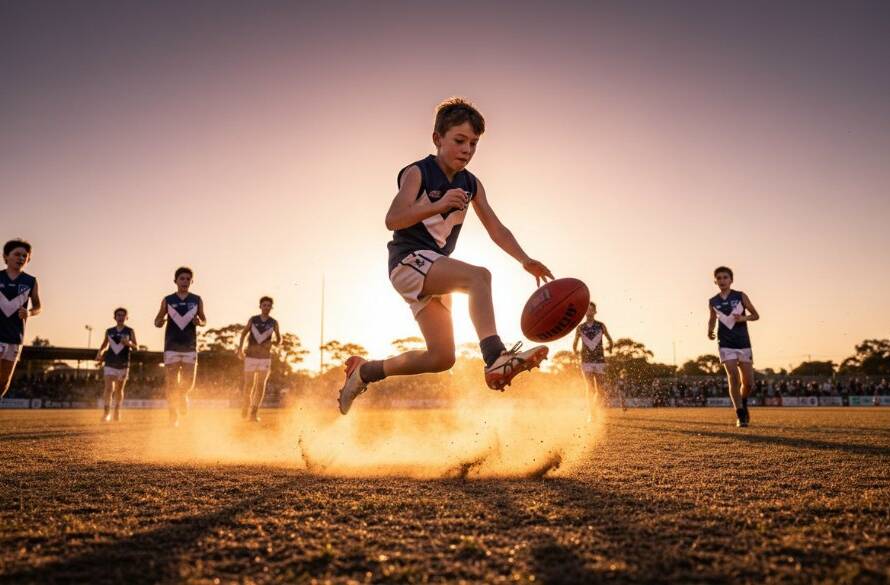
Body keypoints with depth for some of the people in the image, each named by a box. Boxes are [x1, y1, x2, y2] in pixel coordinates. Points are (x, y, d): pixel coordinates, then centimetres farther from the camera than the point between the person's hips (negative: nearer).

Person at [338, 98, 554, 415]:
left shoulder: (471, 185, 10)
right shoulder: (417, 173, -8)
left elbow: (496, 229, 5)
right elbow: (393, 220, -22)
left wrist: (525, 260, -11)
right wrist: (437, 205, -37)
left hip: (435, 271, 8)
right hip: (408, 261, -8)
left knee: (442, 358, 5)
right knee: (479, 276, -31)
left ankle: (365, 370, 20)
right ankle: (495, 357, -43)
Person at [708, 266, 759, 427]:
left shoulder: (741, 296, 1)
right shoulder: (713, 302, 5)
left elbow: (756, 315, 7)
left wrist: (744, 318, -14)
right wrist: (710, 330, 1)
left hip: (743, 343, 0)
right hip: (726, 344, 0)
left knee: (748, 381, 3)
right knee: (733, 377, -15)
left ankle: (743, 404, 35)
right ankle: (740, 415, -6)